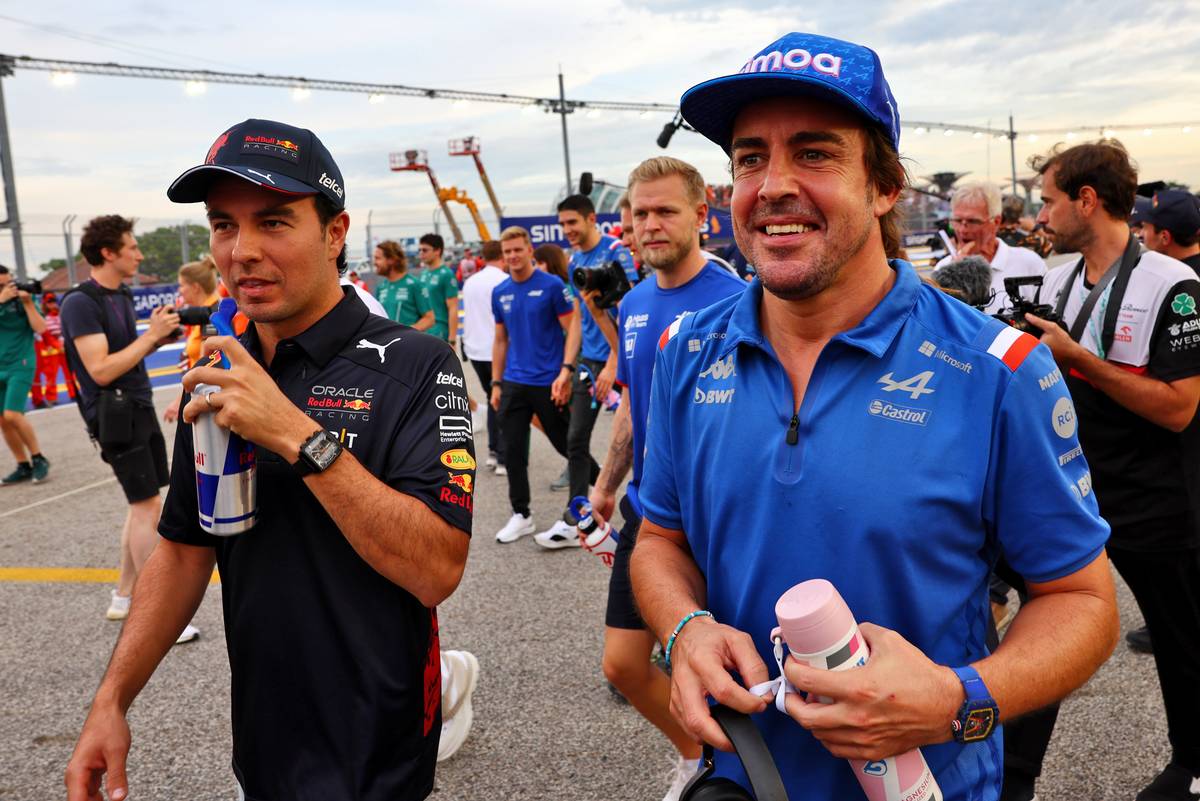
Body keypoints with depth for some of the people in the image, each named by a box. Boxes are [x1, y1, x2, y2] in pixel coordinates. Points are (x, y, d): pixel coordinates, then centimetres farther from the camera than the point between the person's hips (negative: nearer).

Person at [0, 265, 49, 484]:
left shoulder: (21, 300, -3)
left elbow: (40, 328, -13)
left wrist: (27, 302, -17)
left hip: (20, 366, -5)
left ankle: (39, 459, 0)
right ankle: (24, 466, 15)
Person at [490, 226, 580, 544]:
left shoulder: (552, 286, -8)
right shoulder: (499, 293, 7)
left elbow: (572, 329, -8)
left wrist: (566, 371, -19)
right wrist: (496, 383, 12)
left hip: (549, 382, -4)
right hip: (514, 383, 5)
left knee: (566, 445, 8)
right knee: (513, 452, 4)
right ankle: (521, 515, 15)